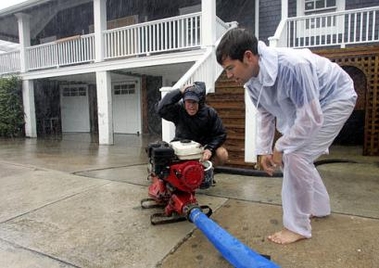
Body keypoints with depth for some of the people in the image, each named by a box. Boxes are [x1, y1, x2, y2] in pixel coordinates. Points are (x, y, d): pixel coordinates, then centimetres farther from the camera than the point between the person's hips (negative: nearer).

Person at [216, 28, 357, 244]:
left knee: (295, 156, -18)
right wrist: (264, 150, -4)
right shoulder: (251, 78, -15)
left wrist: (280, 146, -22)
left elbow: (311, 118, -34)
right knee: (291, 155, 12)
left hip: (335, 99, -8)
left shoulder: (292, 66, -40)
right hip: (305, 106, 8)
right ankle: (318, 207, 35)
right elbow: (265, 113, -1)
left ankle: (298, 227, 0)